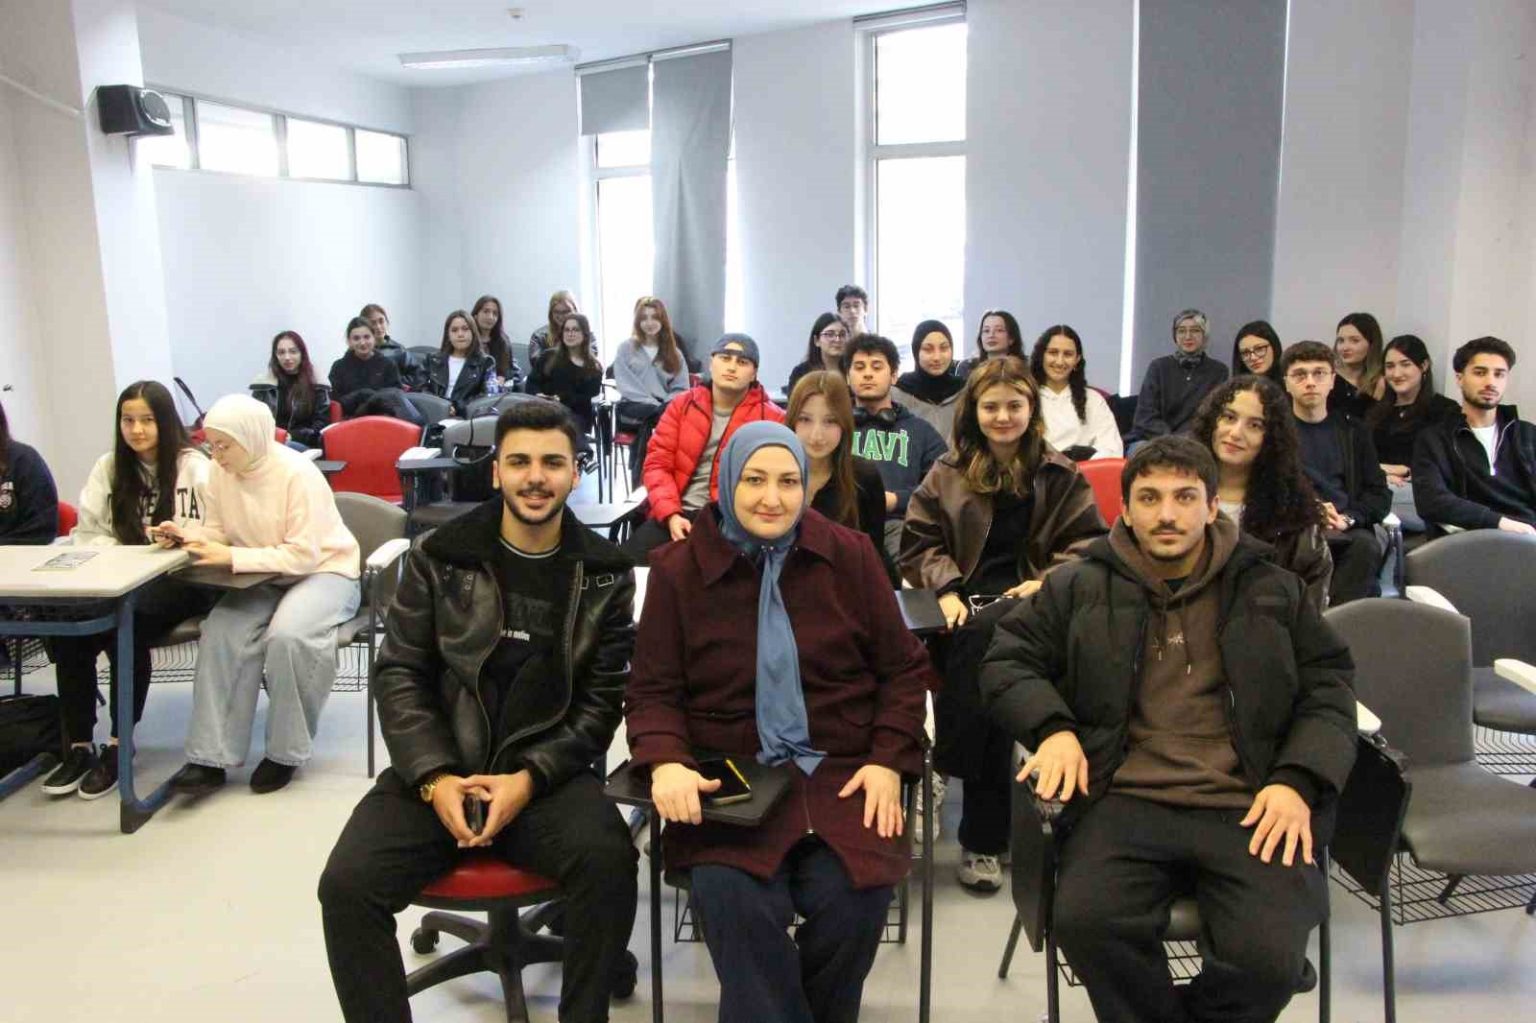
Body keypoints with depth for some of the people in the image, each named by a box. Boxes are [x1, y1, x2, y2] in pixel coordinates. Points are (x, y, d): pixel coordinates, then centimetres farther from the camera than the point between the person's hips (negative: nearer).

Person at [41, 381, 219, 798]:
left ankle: (119, 744, -16)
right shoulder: (108, 467, 14)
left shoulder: (194, 466, 0)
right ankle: (79, 745, -12)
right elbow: (86, 533, 12)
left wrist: (186, 536, -26)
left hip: (180, 579, -4)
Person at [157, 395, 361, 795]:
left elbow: (303, 554, -25)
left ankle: (286, 752, -13)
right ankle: (211, 756, -18)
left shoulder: (298, 474, -23)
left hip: (325, 572, -5)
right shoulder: (221, 472, -5)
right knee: (221, 632, -22)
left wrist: (233, 557, -30)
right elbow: (219, 530, 6)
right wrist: (186, 535, -16)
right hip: (264, 578, 6)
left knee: (287, 635, -33)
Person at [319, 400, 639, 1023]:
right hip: (437, 770, 1)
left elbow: (602, 700, 1)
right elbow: (399, 674, 3)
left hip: (546, 773, -1)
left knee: (607, 860, -30)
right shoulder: (440, 556, 5)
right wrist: (434, 777, -12)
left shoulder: (605, 574, 4)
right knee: (346, 885, -22)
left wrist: (529, 778, -15)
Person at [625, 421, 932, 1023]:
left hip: (844, 770, 1)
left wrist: (889, 761, -3)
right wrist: (666, 763, -15)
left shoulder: (850, 555, 5)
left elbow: (904, 669, 10)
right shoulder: (678, 569, 2)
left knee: (853, 896, -23)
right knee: (734, 900, -28)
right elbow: (652, 691, 4)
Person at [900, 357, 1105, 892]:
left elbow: (1088, 545, 9)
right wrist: (947, 590, -8)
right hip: (966, 605, 1)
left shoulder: (1061, 476, 14)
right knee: (979, 661, -35)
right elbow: (919, 544, 11)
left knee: (977, 640, -37)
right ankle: (985, 835, -23)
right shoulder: (947, 474, 16)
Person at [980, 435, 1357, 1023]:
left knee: (1269, 956, -24)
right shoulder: (1080, 588, 16)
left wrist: (1298, 782, -2)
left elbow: (1329, 688, 15)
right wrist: (1052, 728, -6)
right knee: (1085, 922, -28)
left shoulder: (1273, 591, 18)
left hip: (1250, 808, 1)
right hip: (1125, 803, 0)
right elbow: (1006, 661, 14)